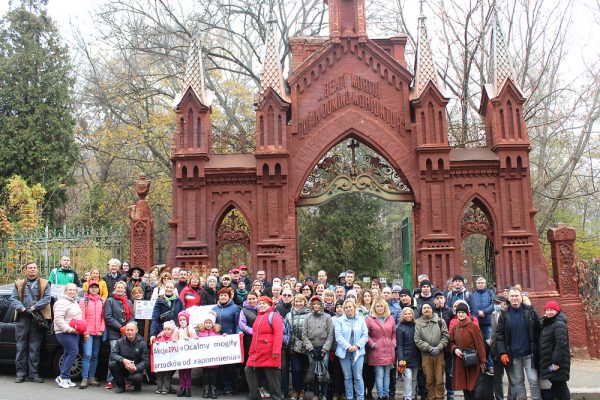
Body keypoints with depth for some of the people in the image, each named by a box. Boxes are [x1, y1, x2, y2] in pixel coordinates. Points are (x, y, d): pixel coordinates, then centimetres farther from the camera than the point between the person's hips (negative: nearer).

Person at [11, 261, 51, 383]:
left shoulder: (44, 284, 10)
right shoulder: (19, 284, 15)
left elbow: (47, 298, -2)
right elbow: (13, 298, 4)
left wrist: (34, 307, -15)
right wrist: (22, 308, -13)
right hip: (22, 318, 1)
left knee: (34, 347, 1)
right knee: (21, 346, 2)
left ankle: (34, 373, 5)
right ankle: (21, 373, 9)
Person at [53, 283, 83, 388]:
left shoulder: (74, 302, 19)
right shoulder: (62, 302, -12)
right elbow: (58, 319, -20)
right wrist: (68, 329, -23)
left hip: (74, 332, 10)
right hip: (64, 333, -9)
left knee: (68, 354, 9)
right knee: (73, 351, -17)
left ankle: (64, 378, 13)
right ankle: (63, 377, -11)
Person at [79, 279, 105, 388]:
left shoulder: (101, 302, 12)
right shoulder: (84, 301, 0)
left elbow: (103, 317, 10)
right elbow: (81, 318, -5)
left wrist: (102, 329, -2)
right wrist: (85, 332, -10)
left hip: (98, 333, 4)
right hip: (88, 333, -4)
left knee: (95, 356, 7)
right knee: (87, 355, -12)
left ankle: (92, 378, 13)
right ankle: (84, 379, -8)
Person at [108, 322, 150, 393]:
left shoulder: (142, 343, -8)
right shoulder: (120, 342, -1)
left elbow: (146, 361, -11)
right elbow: (112, 354, -12)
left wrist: (136, 368, -30)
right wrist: (123, 360, -31)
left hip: (136, 369, -3)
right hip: (122, 369, 3)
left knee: (137, 377, -35)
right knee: (112, 364, -25)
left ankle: (137, 385, 7)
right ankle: (120, 385, -2)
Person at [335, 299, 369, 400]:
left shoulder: (361, 320, 8)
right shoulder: (339, 320, 3)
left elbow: (365, 335, 2)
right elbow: (338, 336, -6)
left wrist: (357, 346, -12)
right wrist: (348, 346, -16)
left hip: (358, 352, 0)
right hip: (344, 352, 0)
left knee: (358, 377, -1)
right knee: (347, 377, 6)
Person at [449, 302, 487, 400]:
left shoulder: (473, 326, -8)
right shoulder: (454, 328, 7)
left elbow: (480, 344, -9)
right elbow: (451, 343, 15)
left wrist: (483, 361, -10)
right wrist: (455, 349, -7)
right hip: (460, 362, 4)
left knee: (473, 387, -1)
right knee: (464, 386, 8)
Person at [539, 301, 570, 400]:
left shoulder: (559, 324, -16)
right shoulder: (546, 323, 14)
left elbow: (561, 344, -23)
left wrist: (556, 362, -24)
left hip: (556, 363, -10)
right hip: (548, 363, 10)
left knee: (559, 387, -4)